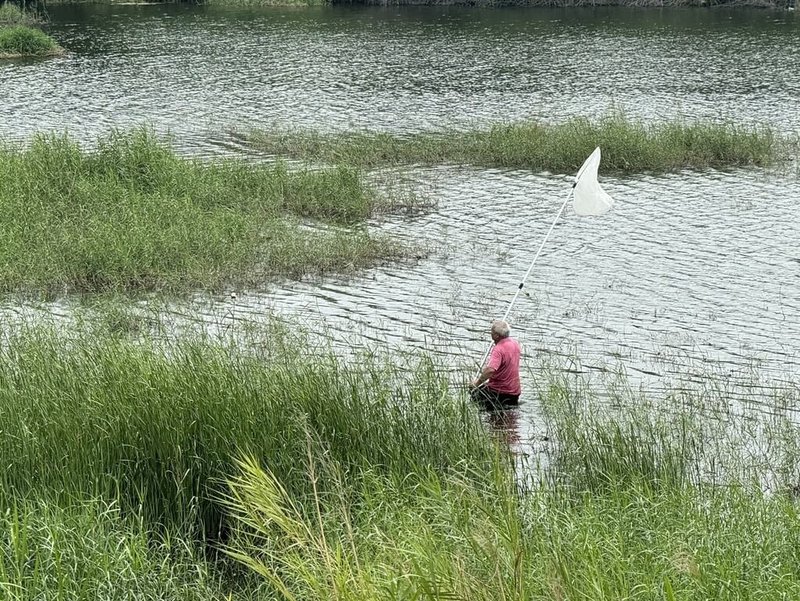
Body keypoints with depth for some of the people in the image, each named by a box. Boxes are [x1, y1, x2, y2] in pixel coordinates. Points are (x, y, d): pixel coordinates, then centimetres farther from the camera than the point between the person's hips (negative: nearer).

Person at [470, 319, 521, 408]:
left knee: (473, 390, 14)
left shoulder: (498, 349, -24)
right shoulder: (515, 343, 2)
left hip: (499, 392, -7)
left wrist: (477, 383, -25)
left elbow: (490, 370, -38)